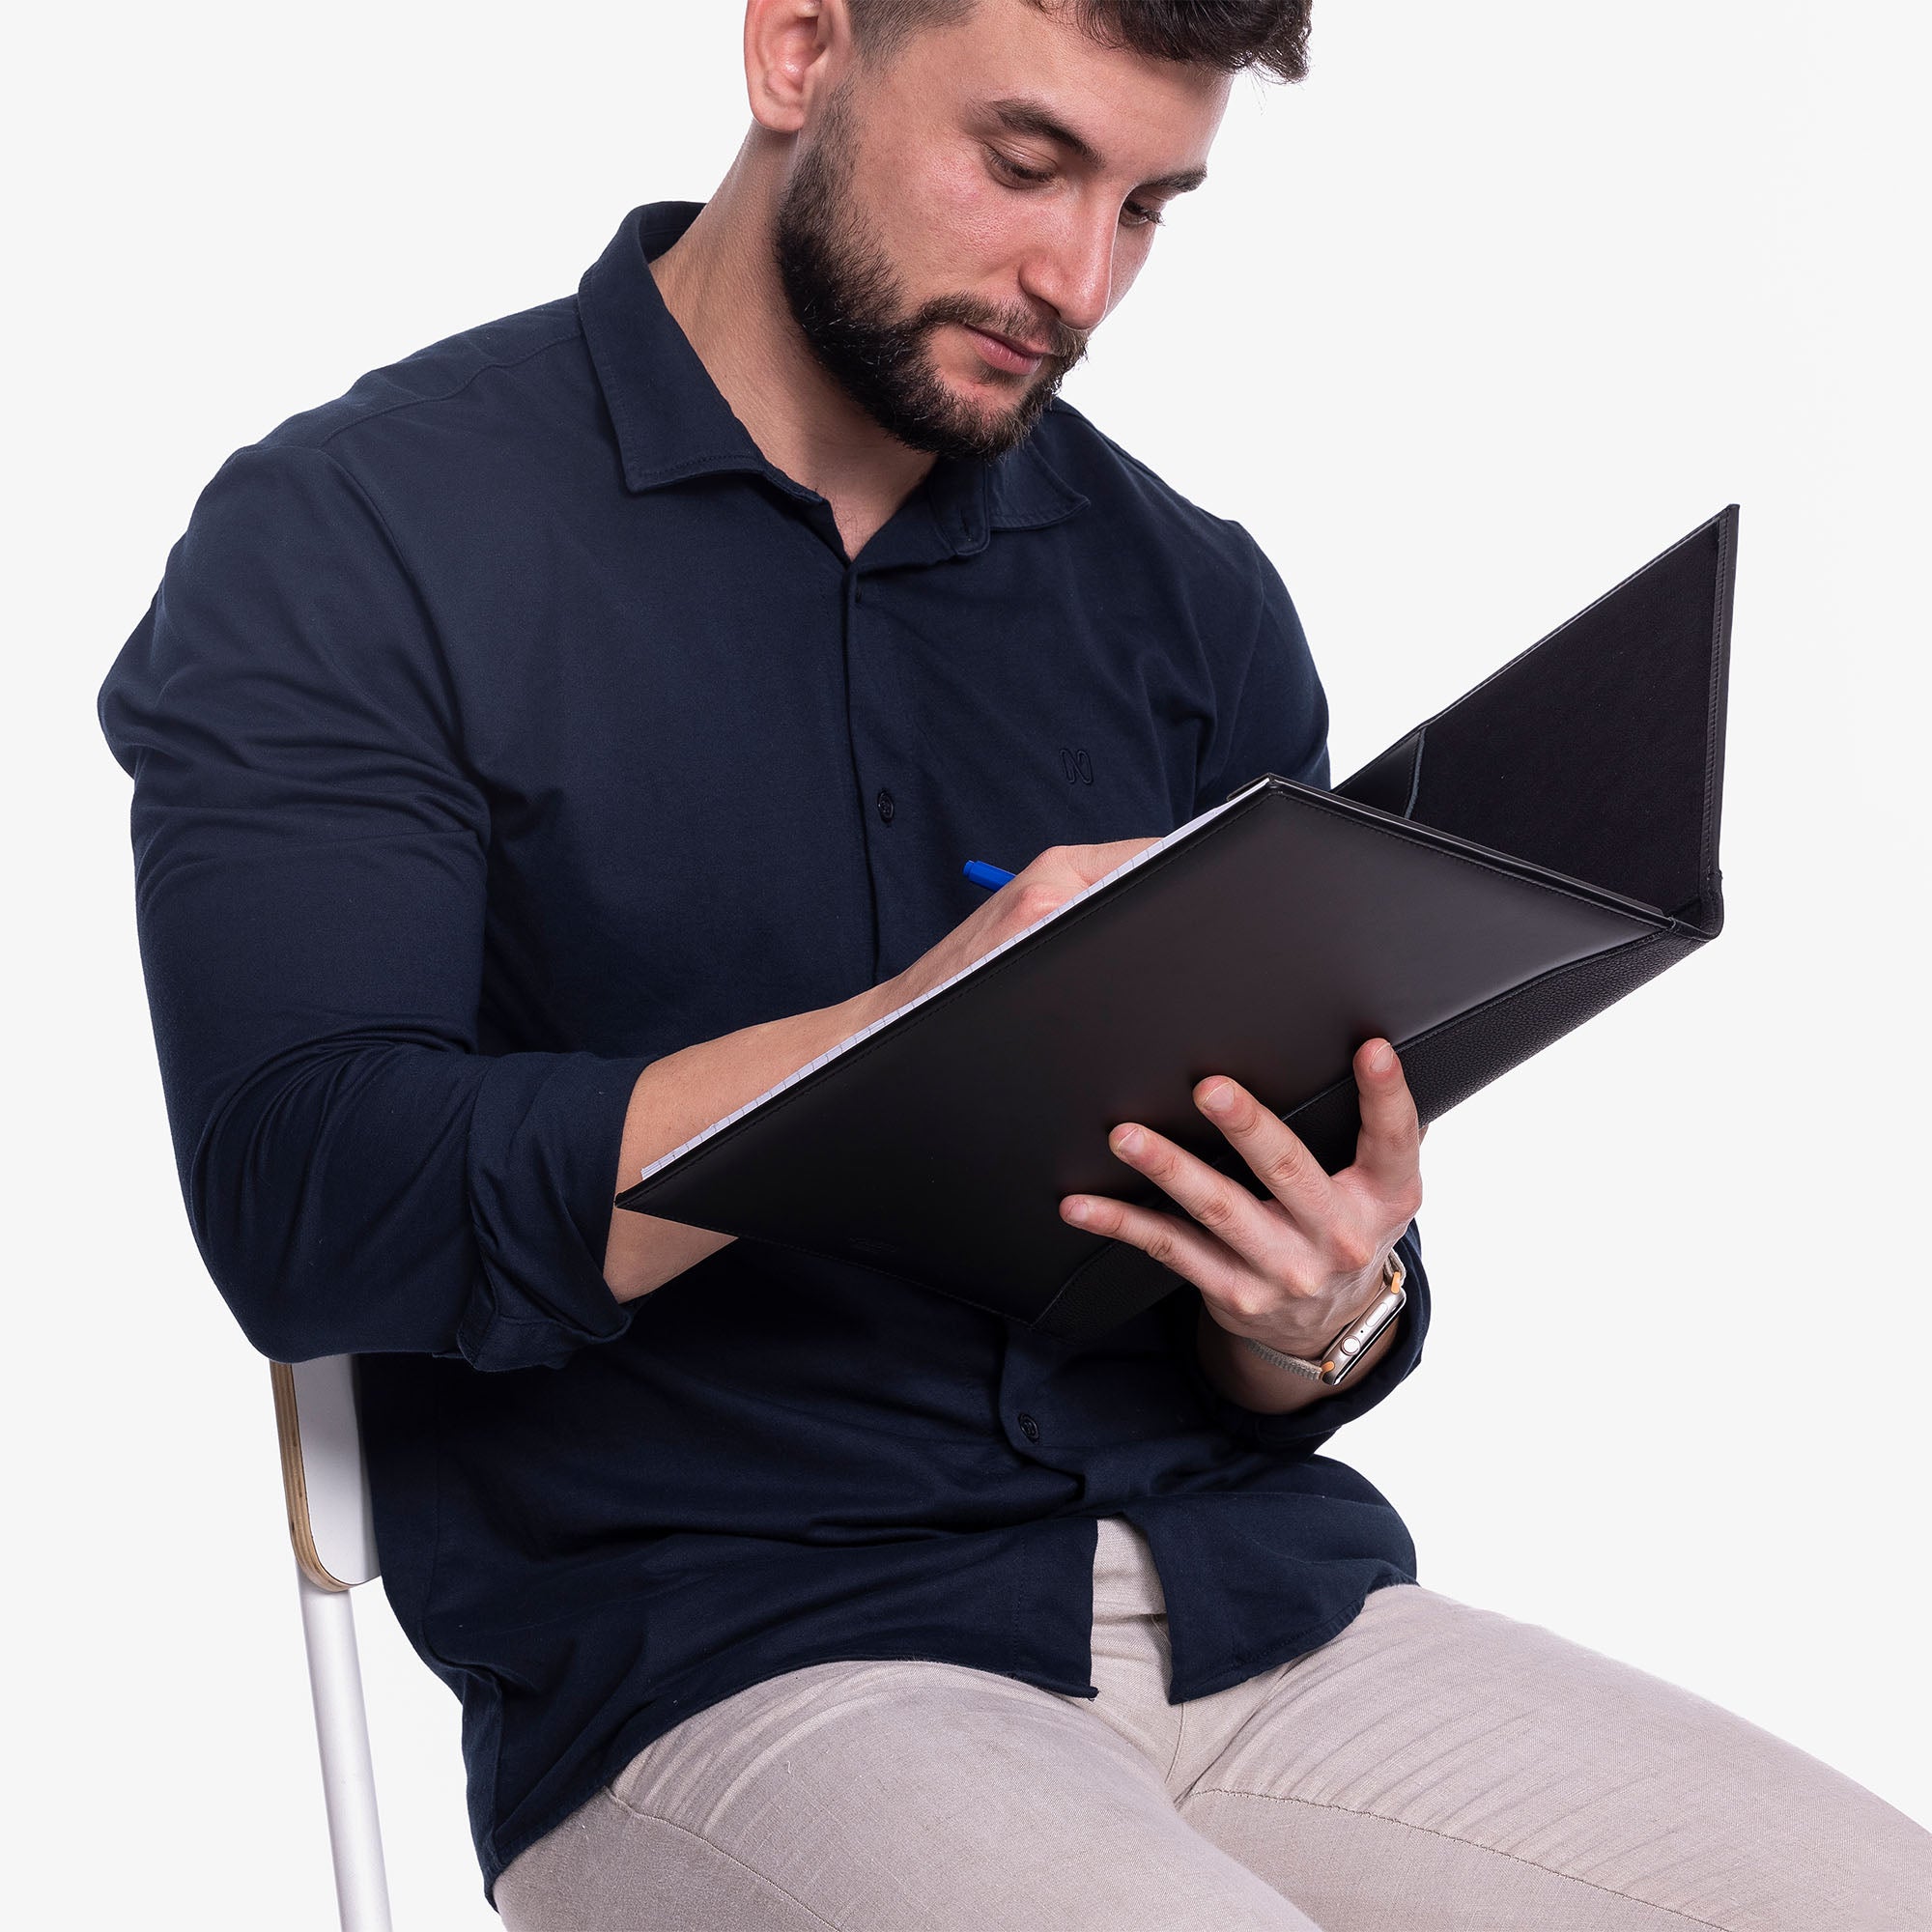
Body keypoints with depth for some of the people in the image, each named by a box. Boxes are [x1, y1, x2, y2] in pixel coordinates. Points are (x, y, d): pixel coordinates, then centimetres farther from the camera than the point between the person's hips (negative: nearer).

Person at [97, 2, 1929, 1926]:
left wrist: (1319, 1316, -12)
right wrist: (913, 1034, -23)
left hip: (1246, 1596, 5)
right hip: (706, 1668, -5)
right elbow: (299, 1206, -13)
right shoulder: (352, 541, -1)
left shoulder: (1191, 596, 12)